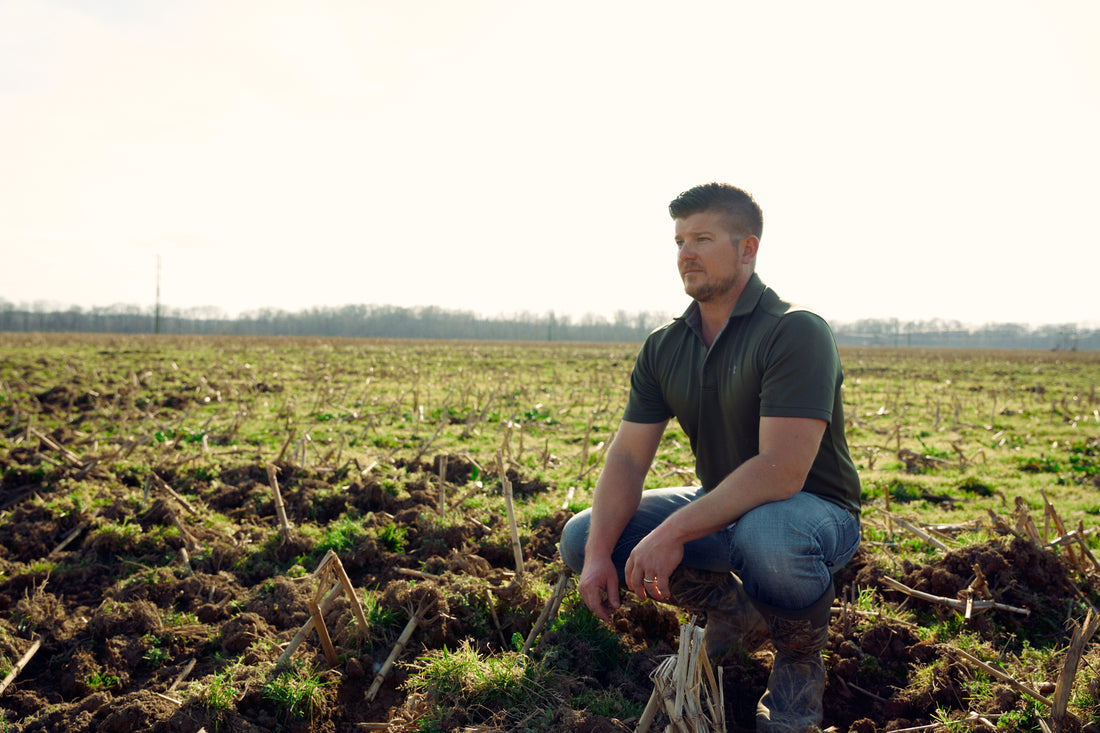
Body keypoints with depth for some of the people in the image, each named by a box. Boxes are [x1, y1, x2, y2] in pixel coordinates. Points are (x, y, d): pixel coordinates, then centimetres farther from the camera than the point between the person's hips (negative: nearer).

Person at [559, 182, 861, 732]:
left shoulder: (796, 332, -22)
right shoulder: (664, 347, 1)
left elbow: (780, 471, -31)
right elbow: (627, 457, -4)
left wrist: (675, 531, -34)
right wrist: (599, 554, -19)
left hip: (813, 510, -7)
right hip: (719, 505, 7)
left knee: (767, 537, -43)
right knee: (580, 537, -4)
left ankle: (799, 662, -7)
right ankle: (736, 612, 11)